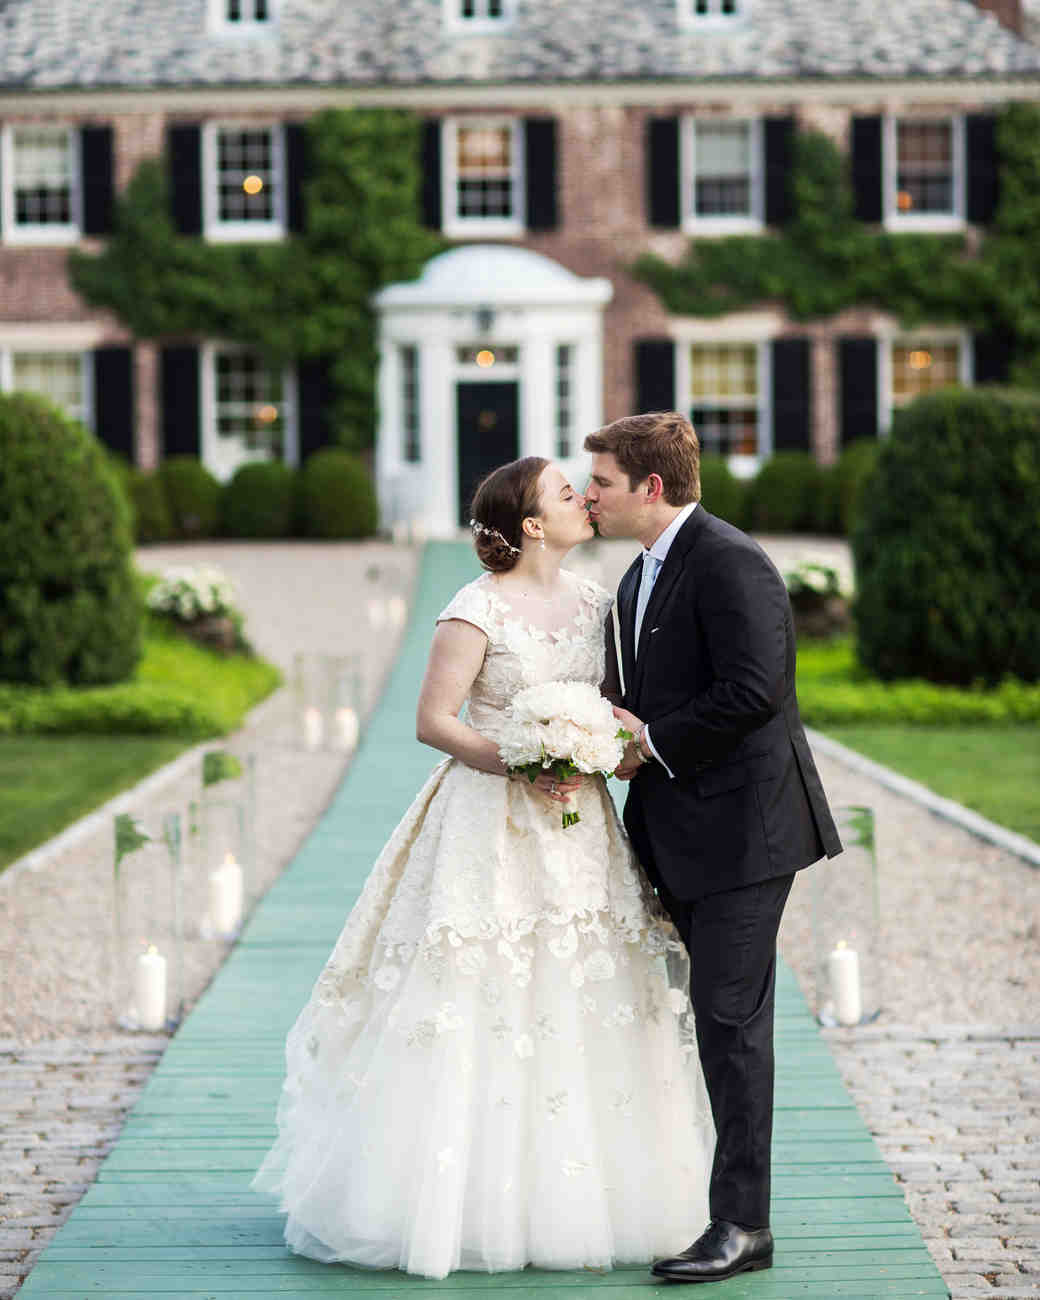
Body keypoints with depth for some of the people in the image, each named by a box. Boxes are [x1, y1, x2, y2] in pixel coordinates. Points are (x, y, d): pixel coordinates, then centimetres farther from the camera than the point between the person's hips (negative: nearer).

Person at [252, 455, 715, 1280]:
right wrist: (517, 764, -22)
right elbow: (433, 721, -11)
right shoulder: (479, 610, -9)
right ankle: (477, 1204, 4)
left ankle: (566, 1203, 14)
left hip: (577, 825, 6)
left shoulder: (596, 603, 10)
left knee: (576, 1009, 5)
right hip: (490, 828, -6)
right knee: (484, 1014, -5)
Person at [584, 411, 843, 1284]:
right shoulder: (641, 576, 17)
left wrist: (653, 743, -14)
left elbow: (752, 689, -23)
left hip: (742, 824, -10)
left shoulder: (730, 563, -15)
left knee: (730, 1016, -8)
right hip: (680, 834, 10)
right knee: (708, 1014, 13)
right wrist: (621, 725, 1)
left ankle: (742, 1224, -3)